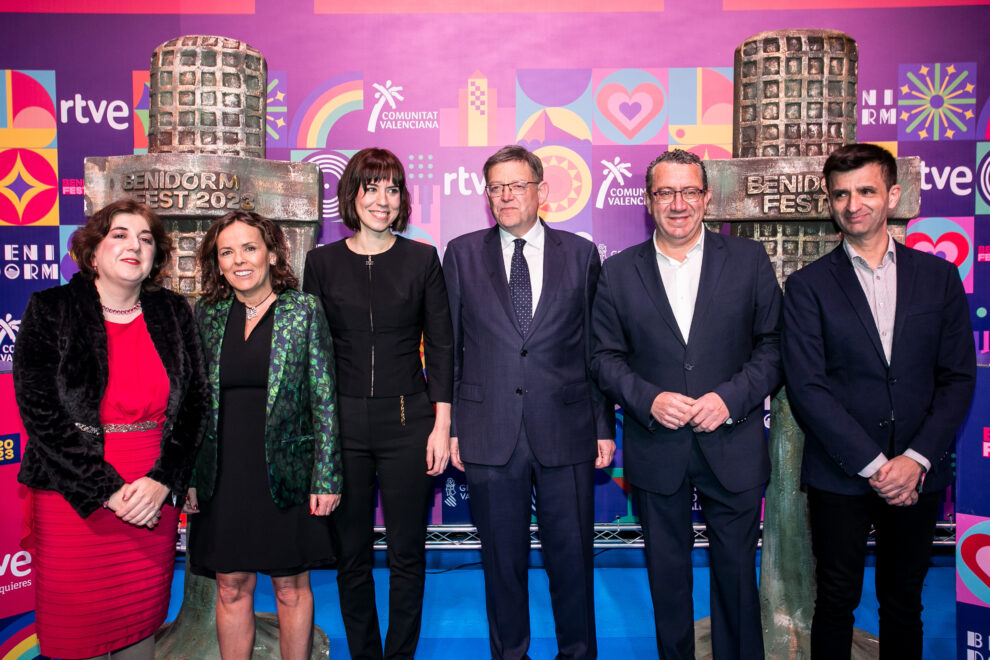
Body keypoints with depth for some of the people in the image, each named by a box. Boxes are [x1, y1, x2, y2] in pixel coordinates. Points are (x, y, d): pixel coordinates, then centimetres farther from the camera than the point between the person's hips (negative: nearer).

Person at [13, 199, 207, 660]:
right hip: (73, 496, -2)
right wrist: (107, 490, -13)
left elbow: (194, 404, 4)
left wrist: (162, 481, -9)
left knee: (141, 623, 11)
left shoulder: (173, 313, 5)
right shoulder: (49, 311, -2)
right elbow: (40, 411, -8)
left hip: (155, 495, 2)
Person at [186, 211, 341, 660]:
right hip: (222, 477, 2)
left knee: (291, 588, 11)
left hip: (285, 473, -2)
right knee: (231, 588, 12)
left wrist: (326, 476, -8)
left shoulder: (304, 310, -4)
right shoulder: (207, 314, 4)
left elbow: (324, 398, -5)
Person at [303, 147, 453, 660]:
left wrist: (442, 426, -5)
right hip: (342, 422, 1)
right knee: (351, 554, 11)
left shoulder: (423, 259, 1)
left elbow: (440, 347, 1)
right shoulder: (323, 261, 4)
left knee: (407, 553, 9)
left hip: (407, 423, -1)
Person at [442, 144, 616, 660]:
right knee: (501, 558, 12)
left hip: (565, 431, 0)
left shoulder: (581, 254, 6)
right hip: (489, 435, 0)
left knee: (572, 555, 10)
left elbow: (597, 347, 7)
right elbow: (449, 347, 6)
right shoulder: (462, 254, 6)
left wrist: (604, 426, 4)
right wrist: (449, 425, 1)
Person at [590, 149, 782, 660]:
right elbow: (606, 357, 2)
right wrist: (648, 400, -14)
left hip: (732, 448, 0)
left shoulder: (749, 260, 1)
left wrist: (731, 397, -15)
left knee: (737, 572, 12)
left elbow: (773, 346, 0)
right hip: (656, 450, 1)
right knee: (666, 574, 15)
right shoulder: (618, 272, 2)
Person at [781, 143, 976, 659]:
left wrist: (915, 459, -9)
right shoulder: (808, 286, -2)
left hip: (918, 475, 2)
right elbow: (807, 388, -8)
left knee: (904, 603, 16)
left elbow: (958, 377, 2)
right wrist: (873, 464, -13)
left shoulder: (938, 276, 5)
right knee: (837, 602, 9)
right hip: (840, 476, -2)